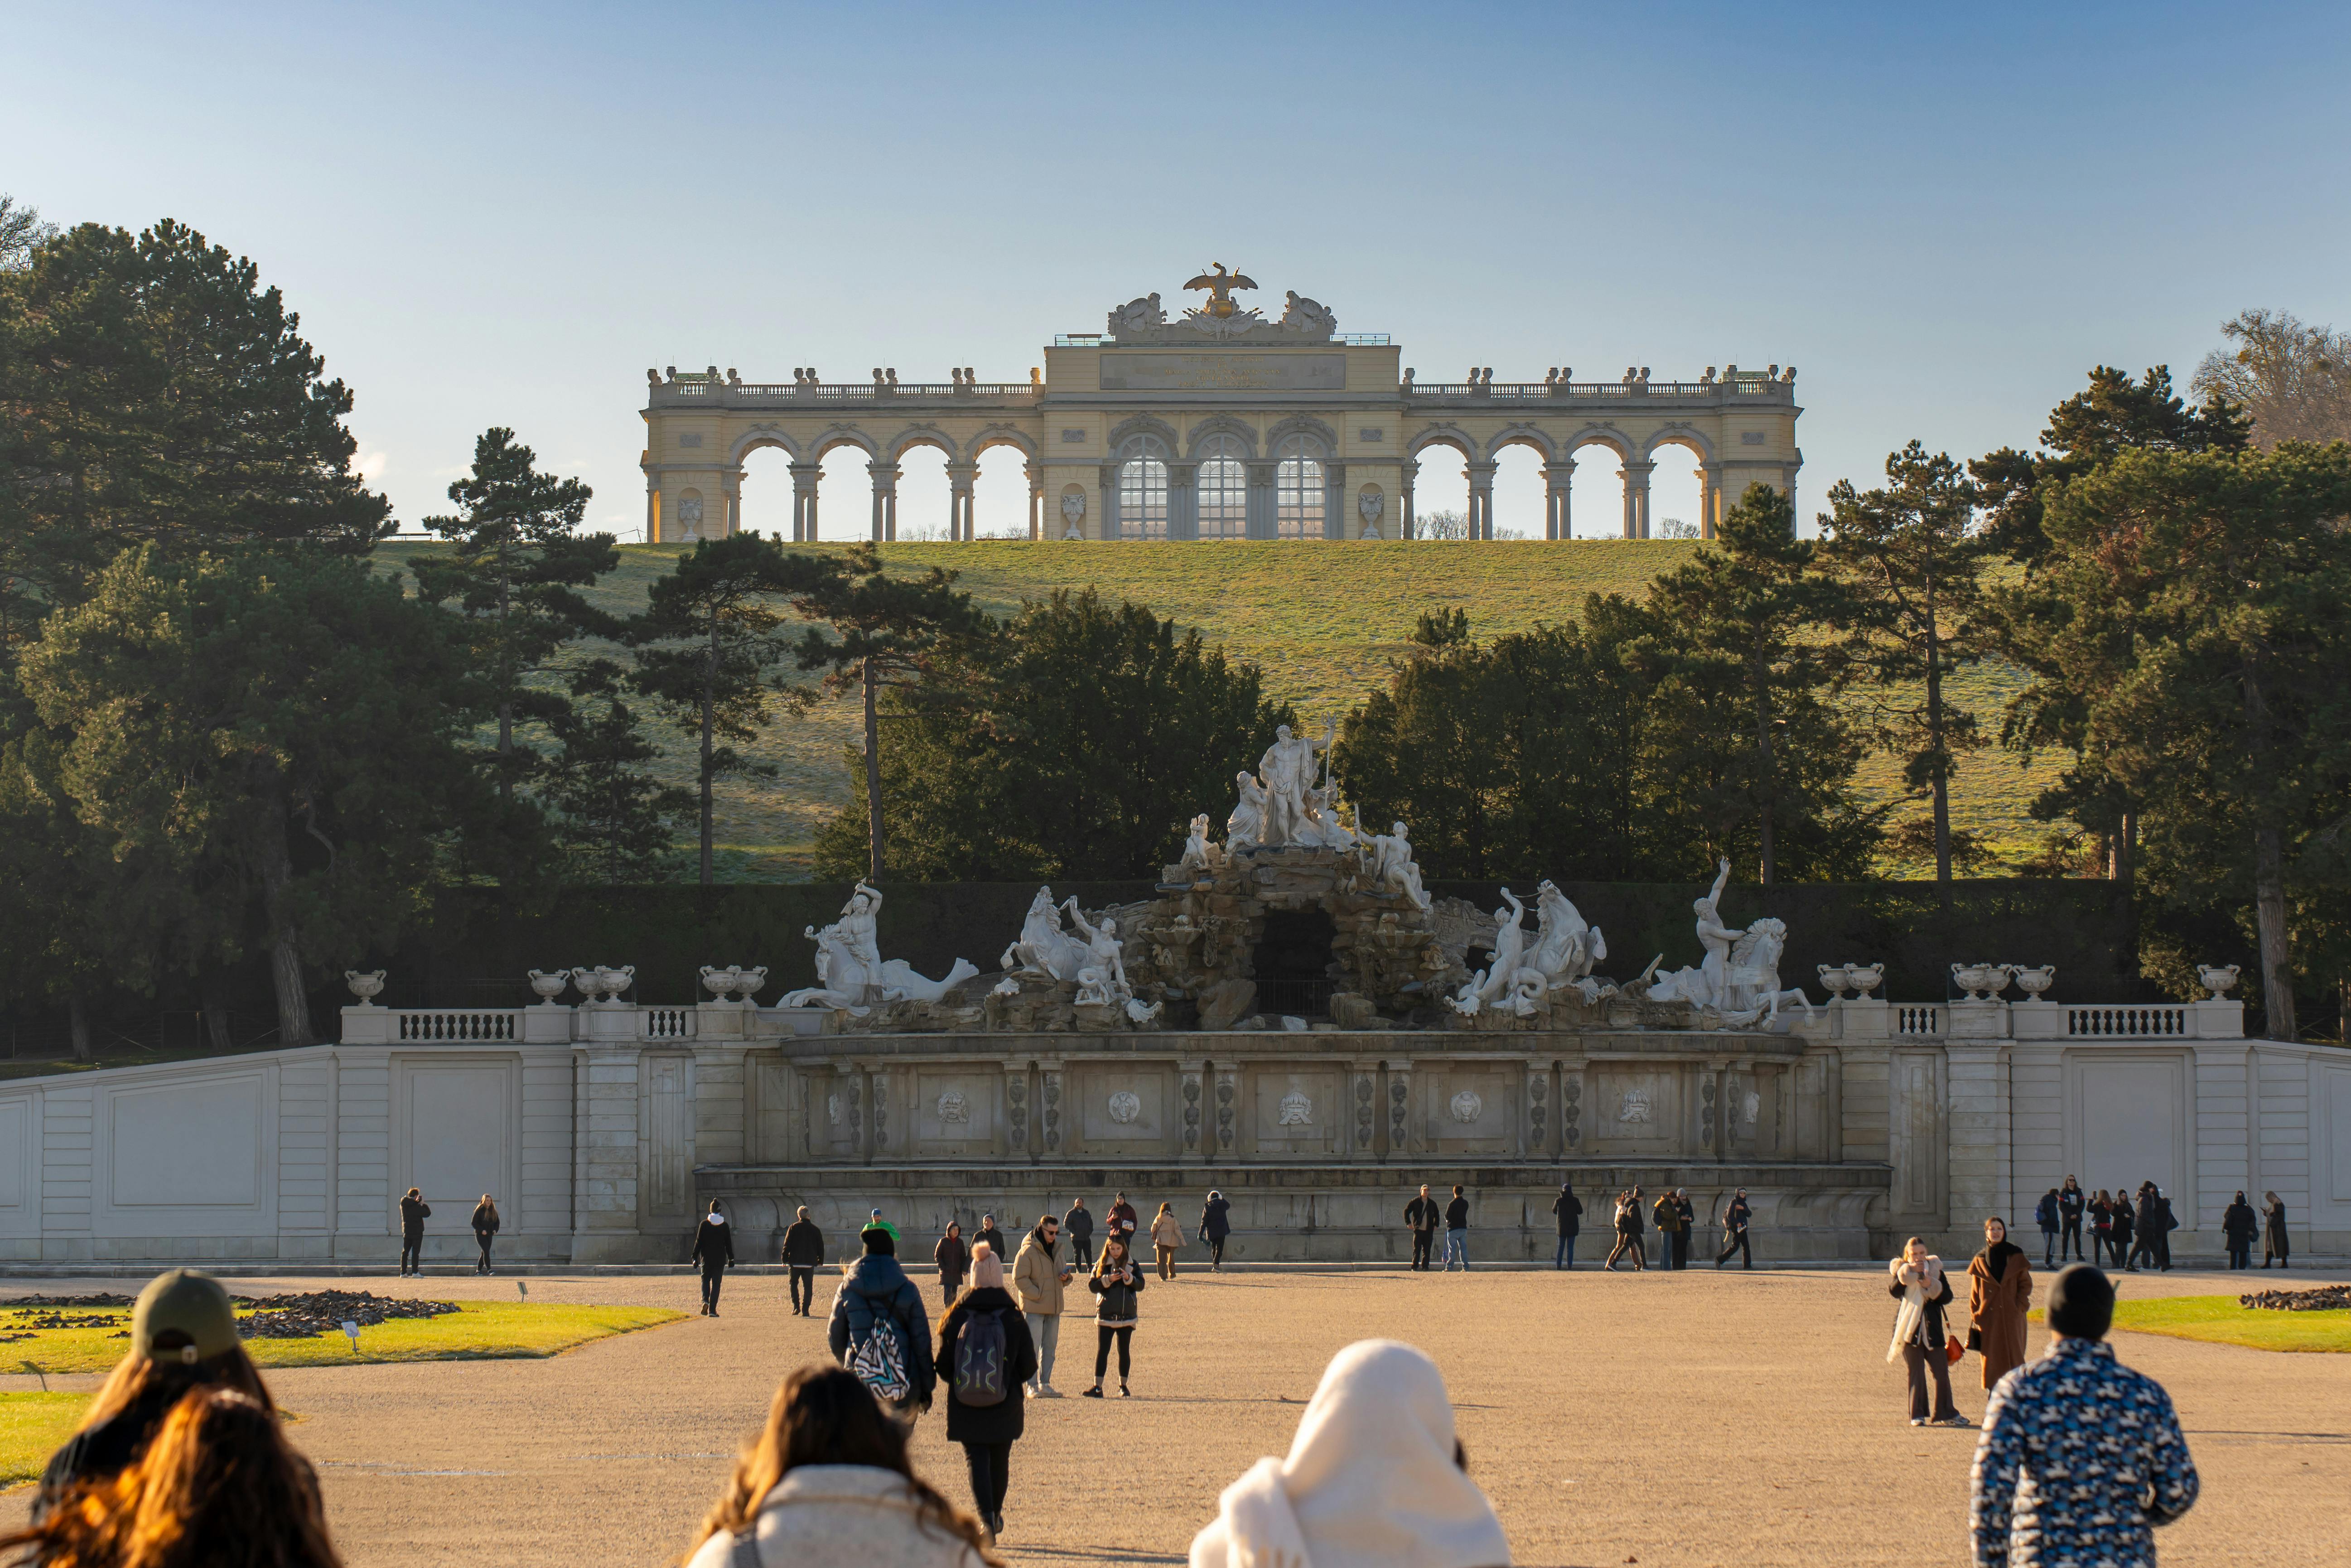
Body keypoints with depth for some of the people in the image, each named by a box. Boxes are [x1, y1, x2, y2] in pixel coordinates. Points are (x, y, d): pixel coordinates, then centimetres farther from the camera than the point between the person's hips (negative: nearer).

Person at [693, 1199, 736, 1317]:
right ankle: (712, 1310, -1)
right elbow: (729, 1244, 4)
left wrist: (695, 1257, 3)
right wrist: (731, 1258, 13)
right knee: (716, 1283, 4)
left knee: (705, 1280, 15)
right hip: (720, 1259, 0)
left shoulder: (704, 1224, -3)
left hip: (706, 1258, 0)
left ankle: (705, 1300, -11)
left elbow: (699, 1241, -3)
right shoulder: (725, 1226, 0)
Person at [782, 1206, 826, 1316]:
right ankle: (805, 1309, 0)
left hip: (795, 1262, -1)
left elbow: (787, 1244, -3)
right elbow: (820, 1246, 9)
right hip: (810, 1263, 1)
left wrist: (785, 1259, 3)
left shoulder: (793, 1228, -2)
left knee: (794, 1283, 13)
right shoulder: (815, 1229, 4)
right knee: (808, 1286, 6)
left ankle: (796, 1306, -2)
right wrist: (820, 1261, 19)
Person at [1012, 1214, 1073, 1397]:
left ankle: (1045, 1384, 18)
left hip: (1053, 1307, 7)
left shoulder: (1056, 1248, 13)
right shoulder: (1028, 1251, -10)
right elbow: (1019, 1279, -12)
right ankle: (1033, 1386, -5)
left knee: (1050, 1347, 11)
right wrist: (1037, 1295, -16)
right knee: (1033, 1347, -7)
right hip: (1034, 1306, -7)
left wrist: (1066, 1277, 1)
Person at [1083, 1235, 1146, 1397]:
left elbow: (1141, 1285, 0)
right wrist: (1108, 1279, -18)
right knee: (1102, 1350, -7)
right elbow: (1092, 1285, -3)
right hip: (1105, 1315, -1)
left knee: (1124, 1351, 7)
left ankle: (1123, 1386, 18)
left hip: (1127, 1315, 1)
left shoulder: (1132, 1265, 7)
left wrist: (1129, 1278, -19)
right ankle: (1097, 1387, -8)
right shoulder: (1101, 1264, 4)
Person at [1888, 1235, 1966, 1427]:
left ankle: (1946, 1413, 12)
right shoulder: (1902, 1271, 3)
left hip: (1932, 1329, 2)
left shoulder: (1935, 1270, 9)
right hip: (1910, 1329, -2)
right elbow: (1894, 1292, -15)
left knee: (1941, 1371, 2)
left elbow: (1947, 1297, 2)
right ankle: (1917, 1415, 4)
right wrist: (1908, 1274, -24)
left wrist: (1931, 1286, -14)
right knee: (1916, 1373, -2)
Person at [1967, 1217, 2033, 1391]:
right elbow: (1975, 1293, 10)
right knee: (1992, 1362, 2)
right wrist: (1975, 1316, 3)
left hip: (2011, 1317, -1)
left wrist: (2019, 1306, -8)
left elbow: (2026, 1284, 4)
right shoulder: (1980, 1260, 9)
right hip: (1988, 1319, 2)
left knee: (2013, 1356, -5)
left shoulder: (2015, 1256, 4)